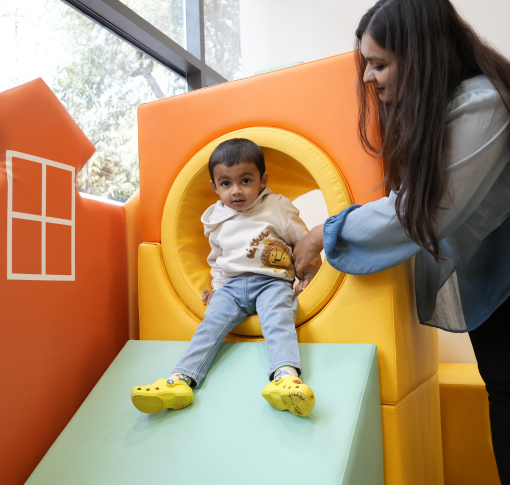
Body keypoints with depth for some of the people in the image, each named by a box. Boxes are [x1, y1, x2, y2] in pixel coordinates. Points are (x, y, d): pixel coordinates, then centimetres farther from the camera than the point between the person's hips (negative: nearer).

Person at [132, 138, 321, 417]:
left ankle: (287, 376, -56)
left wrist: (308, 275, 4)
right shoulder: (215, 220, 16)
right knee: (211, 323, -23)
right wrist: (217, 286, 13)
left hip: (272, 282, -3)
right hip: (232, 284, 3)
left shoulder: (278, 209, 6)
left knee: (278, 320, -33)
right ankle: (182, 379, -35)